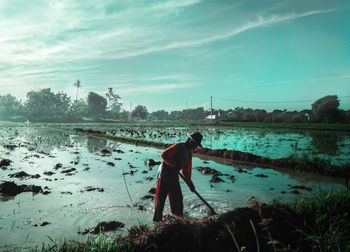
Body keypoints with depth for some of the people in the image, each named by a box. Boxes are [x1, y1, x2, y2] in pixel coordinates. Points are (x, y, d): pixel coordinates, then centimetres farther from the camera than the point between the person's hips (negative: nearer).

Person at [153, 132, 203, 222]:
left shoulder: (189, 153, 10)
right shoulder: (178, 147, -16)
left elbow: (186, 169, 16)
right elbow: (164, 155, -25)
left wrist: (189, 182, 11)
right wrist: (174, 165, -21)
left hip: (174, 176, 8)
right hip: (164, 174, -8)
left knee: (177, 198, 15)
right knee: (160, 198, 0)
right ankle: (157, 219, 11)